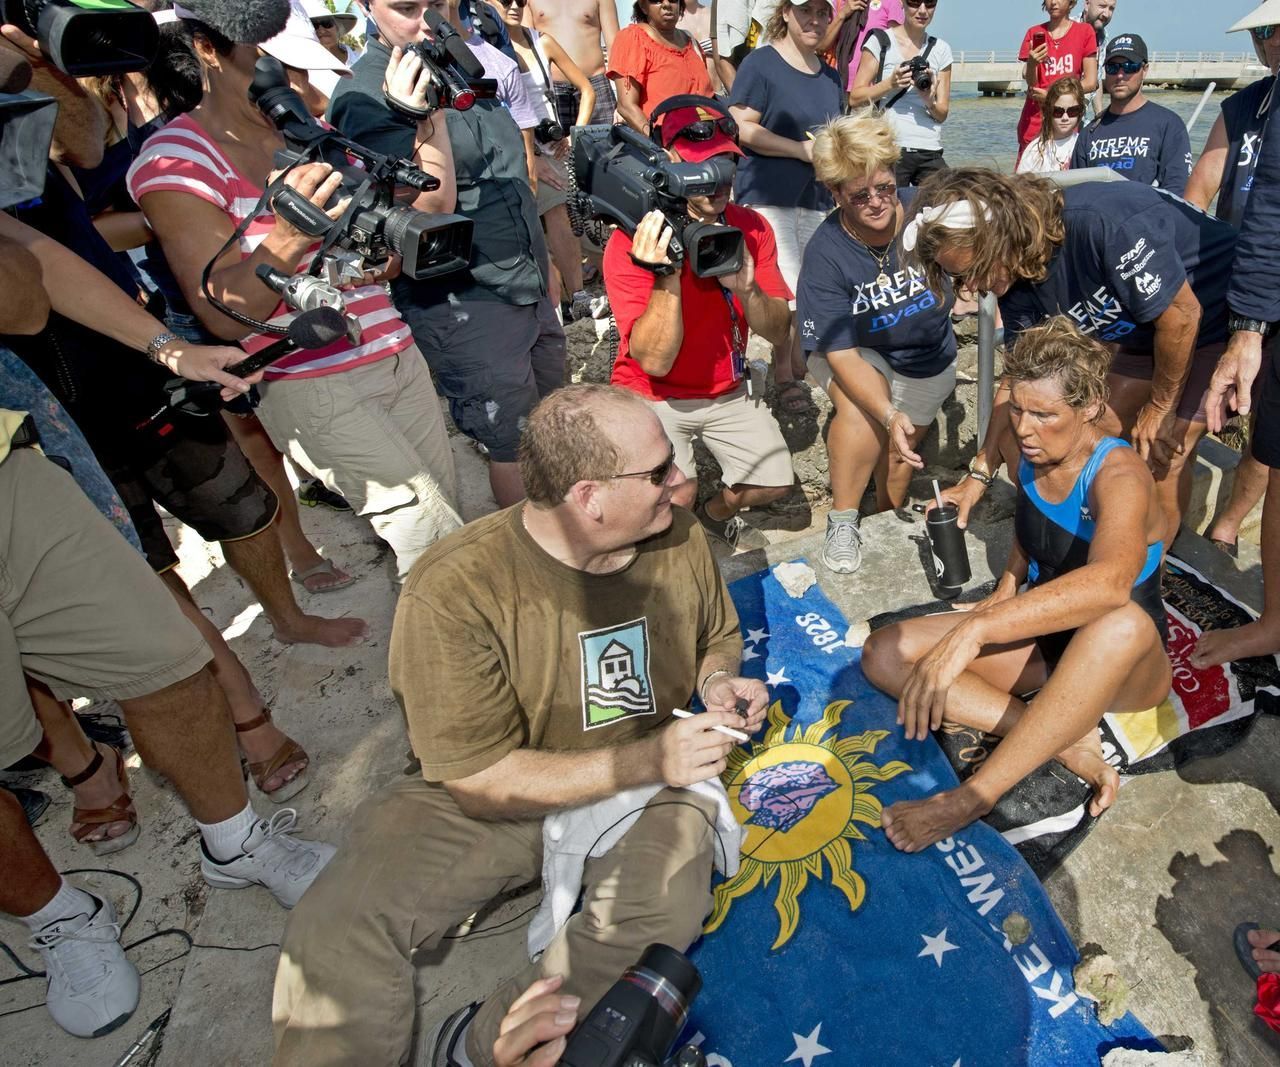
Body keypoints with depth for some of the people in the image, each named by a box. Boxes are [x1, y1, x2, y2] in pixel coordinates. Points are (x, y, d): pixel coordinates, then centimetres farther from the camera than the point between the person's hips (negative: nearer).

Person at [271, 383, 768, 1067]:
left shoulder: (678, 538, -8)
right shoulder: (453, 590, -24)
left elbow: (717, 638, 15)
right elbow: (479, 782, -21)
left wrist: (718, 681, -8)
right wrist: (645, 760, -26)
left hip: (646, 785, 3)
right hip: (495, 802, -2)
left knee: (664, 915, -29)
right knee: (336, 931, -24)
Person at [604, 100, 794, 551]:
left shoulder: (751, 228, -5)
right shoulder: (634, 243, -21)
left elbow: (779, 331, -9)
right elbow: (655, 361, -26)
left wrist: (745, 287, -29)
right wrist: (666, 275, -38)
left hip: (729, 391, 5)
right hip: (654, 397, -5)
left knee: (775, 483, -3)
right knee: (676, 495, -25)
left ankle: (715, 513, 32)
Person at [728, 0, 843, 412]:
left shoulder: (829, 74, 18)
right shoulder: (761, 63, -4)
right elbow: (743, 128, -13)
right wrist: (803, 150, -16)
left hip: (817, 197, 7)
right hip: (769, 195, -7)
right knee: (788, 292, -12)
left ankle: (798, 366, 22)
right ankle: (784, 375, 4)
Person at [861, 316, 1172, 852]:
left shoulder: (1119, 475, -24)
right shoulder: (1030, 454, -5)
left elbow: (1109, 582, -46)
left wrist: (976, 630, -54)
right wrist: (1006, 591, 0)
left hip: (1126, 665, -6)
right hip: (1044, 639, 6)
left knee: (1122, 622, -44)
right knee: (884, 653, -14)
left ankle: (972, 797, -34)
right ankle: (1061, 739, -22)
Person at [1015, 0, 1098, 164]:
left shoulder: (1084, 31, 3)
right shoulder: (1034, 33, 8)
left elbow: (1091, 82, -1)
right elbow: (1031, 83, 1)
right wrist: (1032, 63, -19)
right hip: (1034, 122, 1)